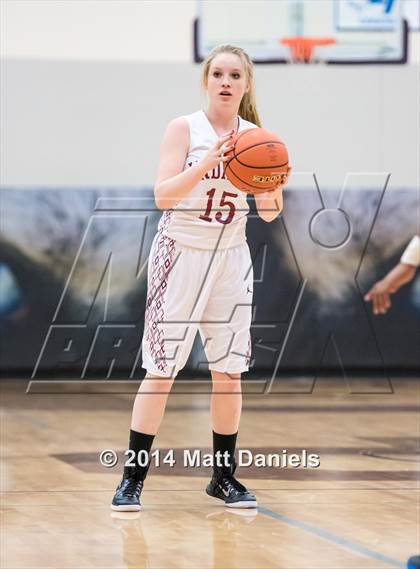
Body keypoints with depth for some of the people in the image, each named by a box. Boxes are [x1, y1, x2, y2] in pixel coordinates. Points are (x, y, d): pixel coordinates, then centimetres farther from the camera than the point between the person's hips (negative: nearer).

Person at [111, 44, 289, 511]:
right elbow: (163, 195, -18)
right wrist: (208, 162, -30)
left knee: (229, 370, 4)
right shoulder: (184, 129, -7)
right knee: (161, 370, -5)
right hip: (181, 252, -4)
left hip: (230, 257, 4)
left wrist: (274, 189, -17)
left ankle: (223, 475, 16)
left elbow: (267, 213, 5)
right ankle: (133, 477, 0)